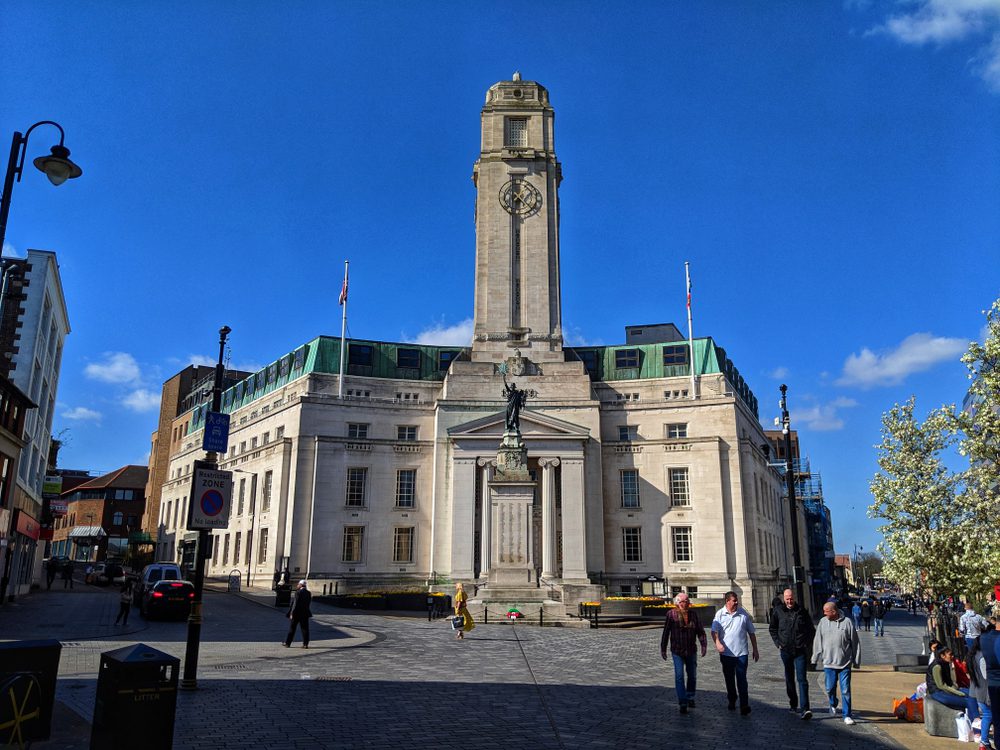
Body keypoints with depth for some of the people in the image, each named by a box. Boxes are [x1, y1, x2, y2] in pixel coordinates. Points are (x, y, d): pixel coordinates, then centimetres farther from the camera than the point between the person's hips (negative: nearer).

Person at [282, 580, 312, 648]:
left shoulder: (298, 592, -14)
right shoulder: (309, 593, 4)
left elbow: (295, 604, -16)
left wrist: (292, 613, -11)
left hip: (296, 614, -5)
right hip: (305, 614, 5)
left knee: (291, 628, 8)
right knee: (305, 629, 5)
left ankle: (287, 643, 16)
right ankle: (305, 644, 3)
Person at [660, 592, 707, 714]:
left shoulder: (693, 613, 0)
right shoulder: (671, 614, -9)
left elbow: (700, 630, 2)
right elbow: (666, 632, -5)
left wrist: (704, 645, -9)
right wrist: (663, 649, -3)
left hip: (691, 650, 3)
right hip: (677, 651, -3)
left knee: (692, 675, 13)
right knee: (679, 676, -8)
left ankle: (690, 697, 35)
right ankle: (683, 703, -2)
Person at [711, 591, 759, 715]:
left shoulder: (744, 613, 2)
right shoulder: (720, 614, -1)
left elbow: (751, 632, 10)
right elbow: (714, 631, -9)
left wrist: (755, 650, 10)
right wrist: (717, 643, -28)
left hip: (741, 653, -1)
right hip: (726, 653, 1)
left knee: (741, 679, -7)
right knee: (729, 679, 13)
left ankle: (744, 705, -7)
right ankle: (732, 701, 29)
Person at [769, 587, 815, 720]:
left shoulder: (802, 611, 0)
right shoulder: (777, 611, 2)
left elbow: (811, 629, 11)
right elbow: (772, 629, 15)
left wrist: (808, 645, 3)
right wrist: (778, 643, 5)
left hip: (800, 651, -2)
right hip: (786, 650, 2)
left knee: (802, 679, -11)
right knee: (789, 679, 13)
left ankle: (805, 708, -15)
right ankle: (793, 704, 27)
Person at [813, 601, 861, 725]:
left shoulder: (847, 623, -7)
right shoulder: (823, 622, 1)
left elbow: (855, 643, 0)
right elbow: (817, 641, 8)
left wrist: (856, 661, 1)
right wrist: (815, 659, 8)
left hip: (845, 664, -2)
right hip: (828, 663, 3)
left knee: (846, 690, -1)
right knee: (830, 689, 10)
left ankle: (847, 716, 9)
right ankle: (833, 705, 39)